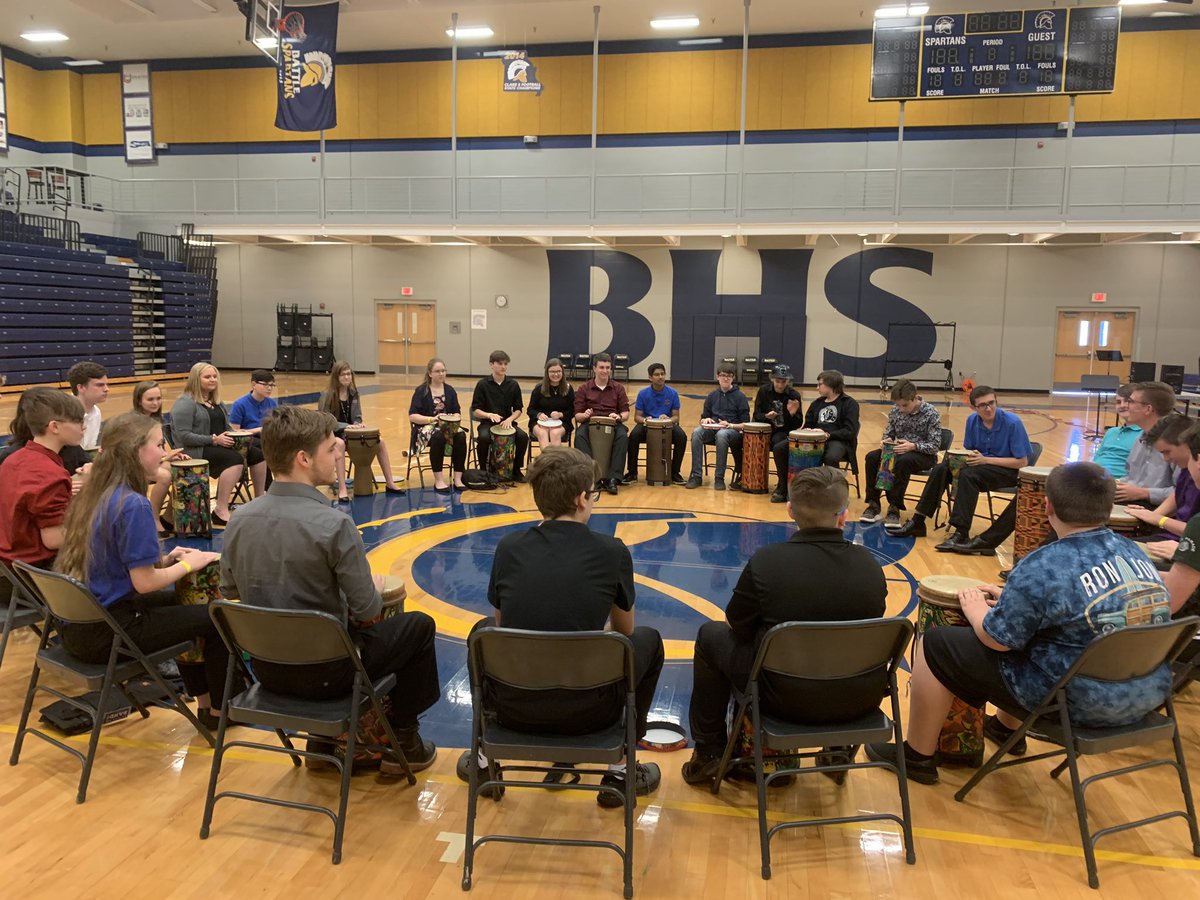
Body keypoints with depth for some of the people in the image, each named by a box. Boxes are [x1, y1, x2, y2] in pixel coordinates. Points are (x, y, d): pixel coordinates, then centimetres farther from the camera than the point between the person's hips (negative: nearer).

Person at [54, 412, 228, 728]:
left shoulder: (92, 495, 5)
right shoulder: (133, 504, -22)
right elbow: (144, 582, -21)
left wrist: (165, 559, 8)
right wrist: (187, 564, -5)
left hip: (77, 625, 9)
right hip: (107, 632, -9)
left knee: (179, 604, 28)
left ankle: (204, 699, 36)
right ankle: (220, 709, 23)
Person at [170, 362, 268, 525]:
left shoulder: (216, 401, 19)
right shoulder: (185, 403, -8)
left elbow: (226, 426, 26)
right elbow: (184, 436, -17)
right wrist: (214, 440, -24)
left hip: (220, 445, 8)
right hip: (196, 451, -8)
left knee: (258, 454, -9)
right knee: (235, 459, -34)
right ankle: (221, 510, -36)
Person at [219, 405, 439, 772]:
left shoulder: (239, 518, -7)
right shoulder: (334, 524, -25)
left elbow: (230, 592, 6)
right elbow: (367, 611, -18)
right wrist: (374, 586, 4)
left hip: (267, 667, 6)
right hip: (323, 672, -6)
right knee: (419, 625, 14)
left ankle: (325, 736, 36)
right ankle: (403, 743, 24)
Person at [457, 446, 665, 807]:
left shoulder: (509, 547, -3)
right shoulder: (613, 552, -7)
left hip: (514, 708, 2)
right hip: (586, 712, -2)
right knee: (648, 640, 25)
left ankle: (484, 757, 36)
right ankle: (621, 771, 26)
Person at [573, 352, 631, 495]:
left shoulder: (618, 388, 13)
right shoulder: (584, 388, 10)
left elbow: (626, 413, 8)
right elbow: (577, 415, 6)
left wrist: (619, 416, -17)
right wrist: (585, 415, -19)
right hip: (590, 424, 0)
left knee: (623, 436, -33)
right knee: (580, 435, -34)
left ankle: (612, 478, -33)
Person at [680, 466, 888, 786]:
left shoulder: (766, 561, -18)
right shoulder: (870, 564, -8)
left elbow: (737, 627, -4)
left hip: (789, 699, -3)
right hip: (860, 702, 4)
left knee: (710, 635, 18)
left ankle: (709, 755, 27)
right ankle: (840, 751, 49)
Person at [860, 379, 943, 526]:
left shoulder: (931, 413, -14)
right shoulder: (895, 411, -1)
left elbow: (935, 446, -16)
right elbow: (888, 434, 11)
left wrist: (913, 446, -33)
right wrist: (886, 441, -15)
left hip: (924, 455, -5)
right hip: (899, 451, 5)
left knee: (902, 461, -37)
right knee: (872, 457, -21)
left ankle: (894, 508, -26)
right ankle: (873, 505, -15)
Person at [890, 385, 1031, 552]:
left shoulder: (1013, 423, -19)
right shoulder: (972, 420, -2)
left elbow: (1022, 462, -18)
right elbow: (968, 451, 10)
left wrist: (985, 460, -24)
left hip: (1010, 470, -6)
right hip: (982, 463, 6)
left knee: (968, 474, -32)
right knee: (940, 469, -14)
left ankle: (961, 533, -33)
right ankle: (917, 522, -12)